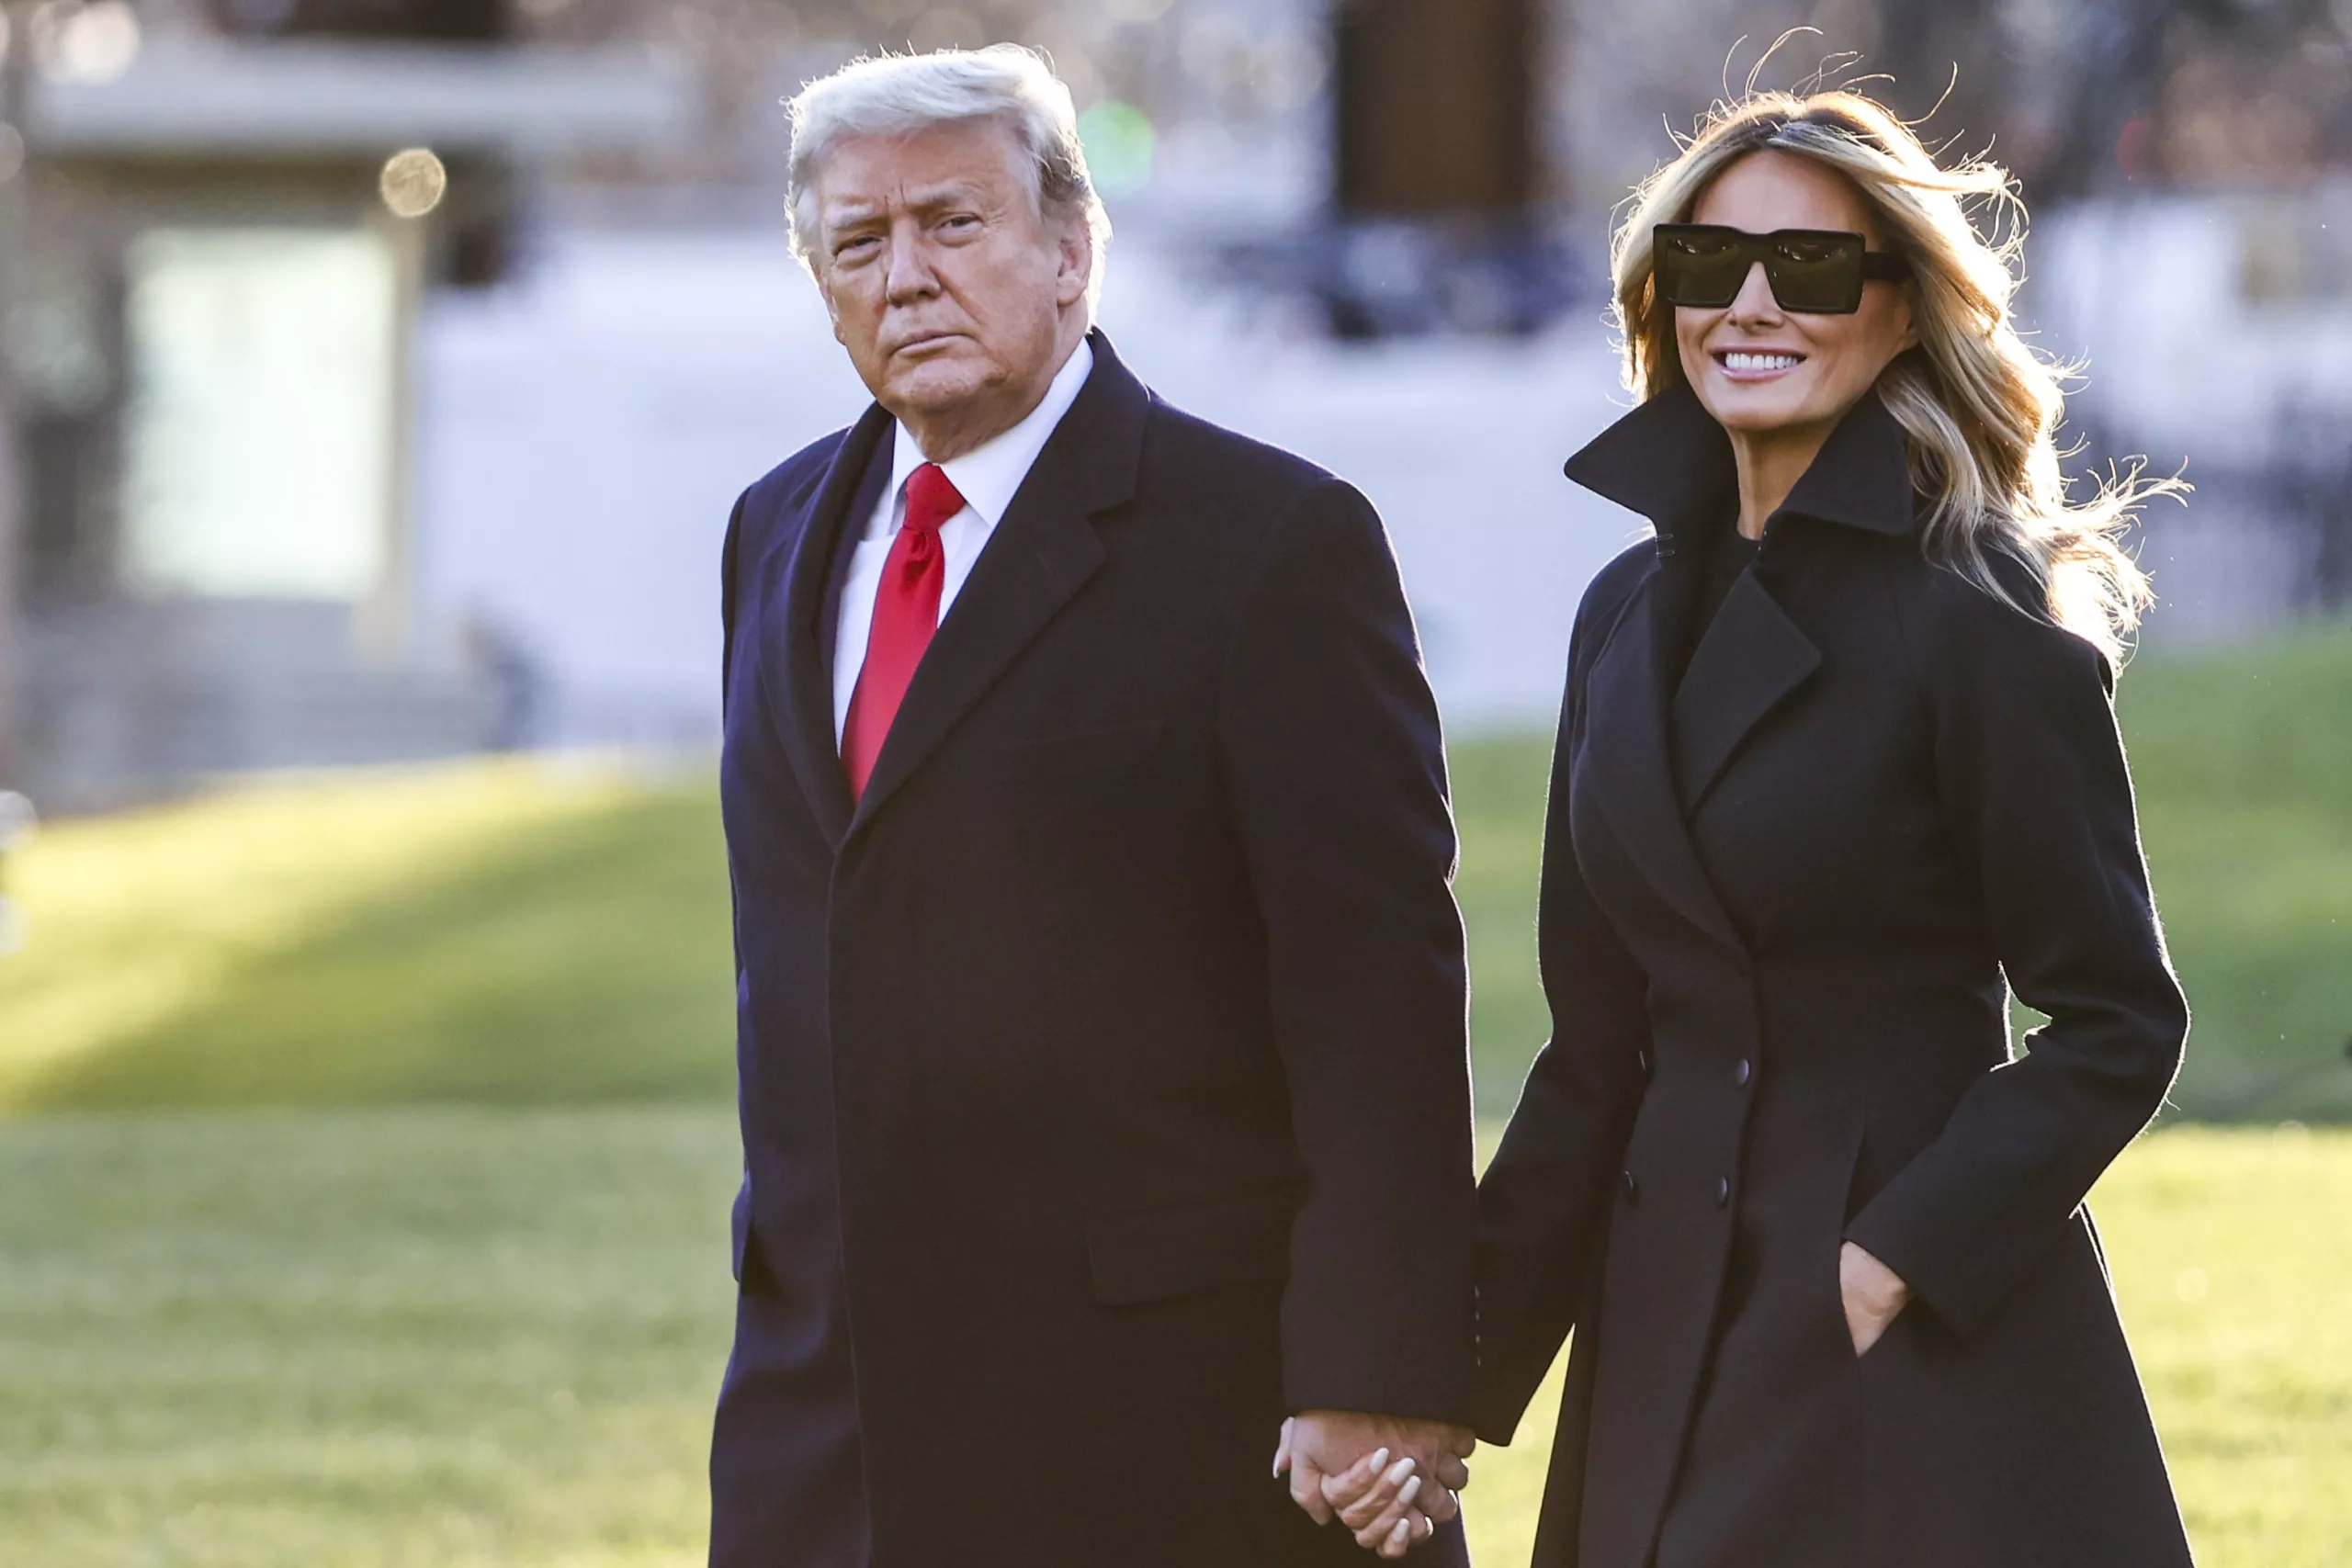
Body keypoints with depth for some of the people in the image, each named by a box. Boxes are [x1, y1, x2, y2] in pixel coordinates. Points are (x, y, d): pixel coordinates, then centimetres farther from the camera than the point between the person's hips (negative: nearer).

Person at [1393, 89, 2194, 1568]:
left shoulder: (1975, 615, -9)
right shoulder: (1634, 614, 11)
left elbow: (2120, 1024, -9)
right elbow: (1599, 1046, 14)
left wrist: (1905, 1254, -17)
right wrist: (1460, 1364, 8)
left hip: (1921, 1353, -6)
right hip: (1668, 1323, 6)